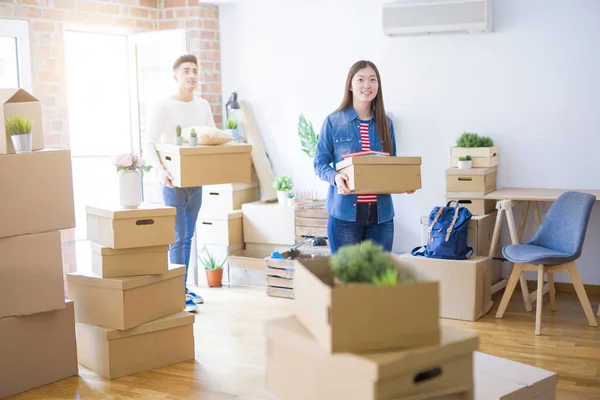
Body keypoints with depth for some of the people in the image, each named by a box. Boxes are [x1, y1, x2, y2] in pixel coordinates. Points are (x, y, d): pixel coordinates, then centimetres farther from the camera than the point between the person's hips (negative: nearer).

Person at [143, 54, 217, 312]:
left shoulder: (203, 106, 7)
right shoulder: (164, 107, -9)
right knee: (178, 238, -4)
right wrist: (159, 170, -31)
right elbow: (148, 144, -15)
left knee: (188, 237, 12)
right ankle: (179, 294, 2)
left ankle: (183, 287, 22)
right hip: (173, 181, -5)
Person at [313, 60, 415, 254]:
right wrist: (335, 177, -20)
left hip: (381, 213, 3)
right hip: (345, 211, -3)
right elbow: (320, 162, 0)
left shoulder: (385, 123, 9)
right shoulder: (334, 121, -2)